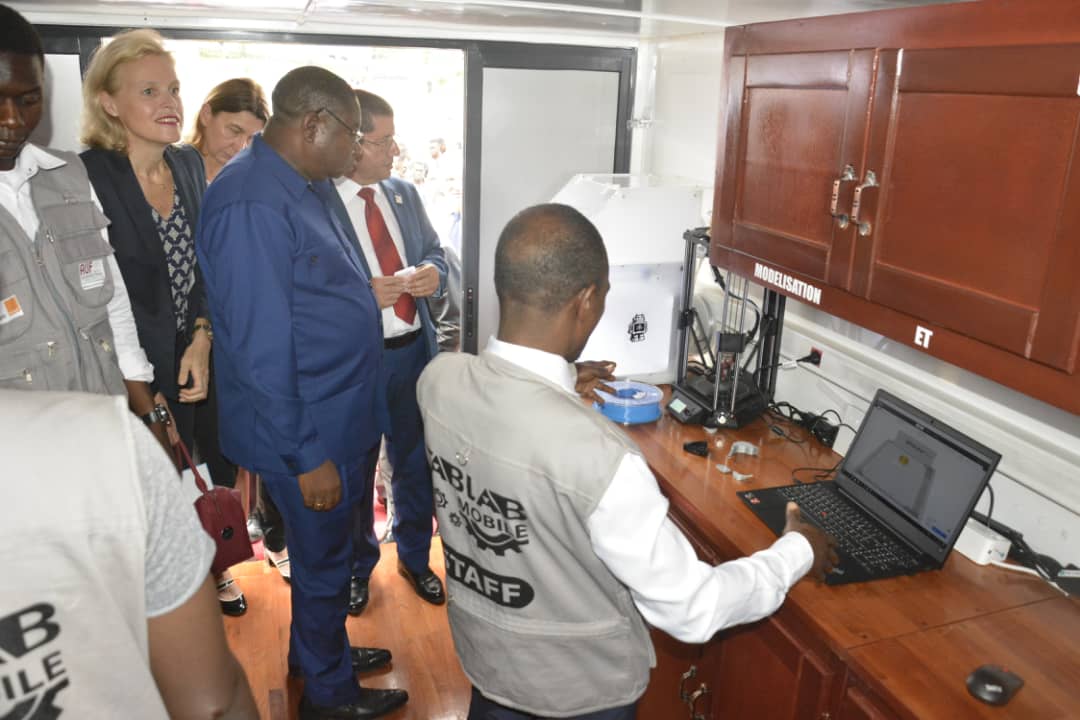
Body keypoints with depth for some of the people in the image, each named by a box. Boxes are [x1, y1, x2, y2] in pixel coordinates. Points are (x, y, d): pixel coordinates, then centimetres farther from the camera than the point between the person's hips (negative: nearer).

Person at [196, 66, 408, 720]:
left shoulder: (310, 187, 6)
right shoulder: (253, 204, -24)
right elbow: (262, 347, -25)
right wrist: (307, 457, -21)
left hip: (347, 418, 9)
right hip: (312, 435, -9)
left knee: (331, 549, 25)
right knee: (324, 561, 11)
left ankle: (320, 649, 48)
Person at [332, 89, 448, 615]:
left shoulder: (404, 193, 6)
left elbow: (435, 253, 13)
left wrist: (433, 274, -9)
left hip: (414, 350, 5)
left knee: (416, 464, 19)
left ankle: (414, 558, 42)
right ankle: (357, 566, 39)